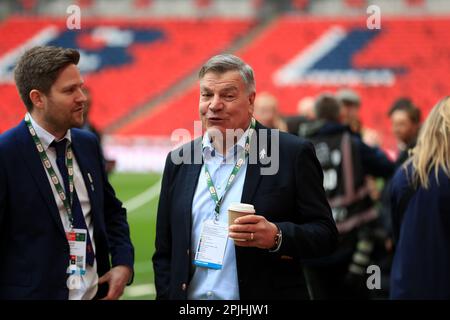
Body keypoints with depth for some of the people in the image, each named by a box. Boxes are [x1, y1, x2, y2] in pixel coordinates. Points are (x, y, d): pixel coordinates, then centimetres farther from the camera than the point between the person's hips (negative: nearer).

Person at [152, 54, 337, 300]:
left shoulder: (292, 154, -7)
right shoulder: (179, 161, 6)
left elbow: (325, 234, -8)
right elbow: (164, 251, 9)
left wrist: (276, 236, -24)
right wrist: (166, 296, -3)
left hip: (264, 298, -3)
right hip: (190, 301, 4)